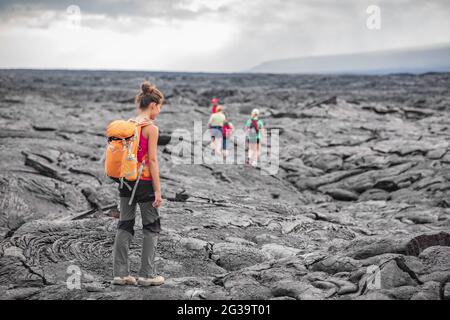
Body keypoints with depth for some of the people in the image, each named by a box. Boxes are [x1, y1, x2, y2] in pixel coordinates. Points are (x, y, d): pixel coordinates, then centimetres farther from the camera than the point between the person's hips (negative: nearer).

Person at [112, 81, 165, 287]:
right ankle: (147, 274, 9)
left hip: (126, 181, 6)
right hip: (144, 182, -6)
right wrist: (158, 190, -11)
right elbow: (152, 160, -14)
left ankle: (120, 273, 12)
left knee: (124, 226, 10)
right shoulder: (151, 128, -12)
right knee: (151, 227, 7)